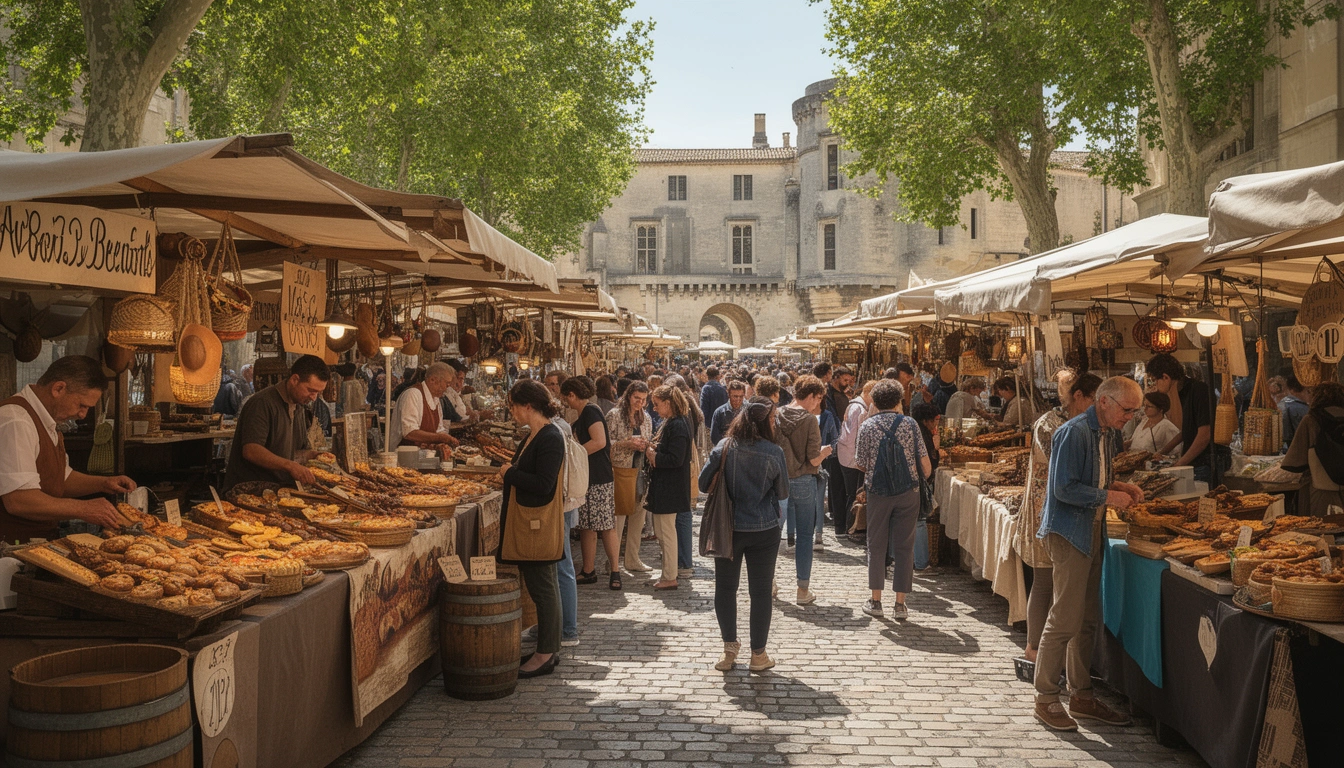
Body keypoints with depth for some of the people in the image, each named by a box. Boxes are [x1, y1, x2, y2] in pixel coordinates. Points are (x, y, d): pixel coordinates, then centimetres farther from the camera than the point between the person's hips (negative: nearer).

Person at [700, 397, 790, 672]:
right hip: (764, 530, -1)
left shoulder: (723, 448, -7)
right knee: (760, 592, 8)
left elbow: (703, 483, 0)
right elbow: (783, 493, -1)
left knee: (725, 588, 15)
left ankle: (730, 648, 19)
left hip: (727, 528, 1)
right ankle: (758, 654, 15)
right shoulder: (773, 453, -11)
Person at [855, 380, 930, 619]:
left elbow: (861, 464, 1)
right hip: (908, 492, 0)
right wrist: (924, 477, 17)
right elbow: (924, 462, -4)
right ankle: (900, 604, 9)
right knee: (904, 547, 7)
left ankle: (875, 600, 16)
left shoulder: (867, 427, -4)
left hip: (877, 493, 0)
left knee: (877, 546, 12)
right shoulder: (910, 425, -5)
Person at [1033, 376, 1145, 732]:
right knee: (1065, 619, -7)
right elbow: (1064, 489, -20)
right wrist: (1108, 496, -15)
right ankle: (1046, 699, 3)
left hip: (1093, 532, 9)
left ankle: (1082, 696, 23)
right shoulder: (1074, 433, -17)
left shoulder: (1108, 434, 13)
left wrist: (1118, 485, 7)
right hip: (1068, 533, -9)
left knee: (1088, 619, 13)